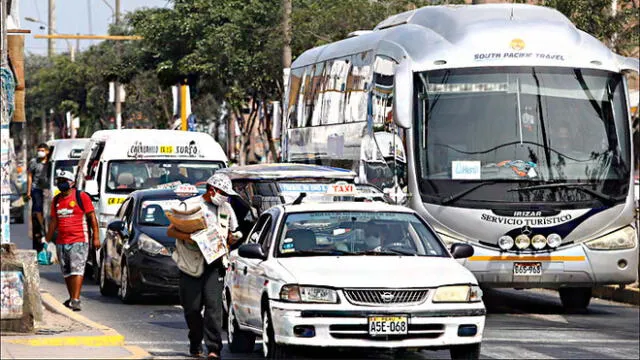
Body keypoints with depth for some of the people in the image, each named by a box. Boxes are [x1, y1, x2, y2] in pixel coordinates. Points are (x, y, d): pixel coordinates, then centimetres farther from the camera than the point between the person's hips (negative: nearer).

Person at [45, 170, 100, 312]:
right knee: (66, 272, 11)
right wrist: (47, 240, 19)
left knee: (77, 269, -14)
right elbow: (54, 222, 21)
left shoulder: (81, 196, -3)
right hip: (61, 242, 6)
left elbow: (92, 217, -2)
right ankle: (72, 298, 24)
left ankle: (75, 300, -19)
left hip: (79, 241, -6)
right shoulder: (56, 200, 14)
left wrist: (96, 237, -8)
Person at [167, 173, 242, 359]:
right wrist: (186, 237, -18)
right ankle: (195, 345, 20)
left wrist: (232, 238, 4)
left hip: (215, 264, 2)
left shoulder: (226, 209, 16)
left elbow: (230, 235, 27)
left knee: (213, 305, -12)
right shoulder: (190, 205, 3)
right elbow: (171, 231, 0)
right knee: (192, 307, 1)